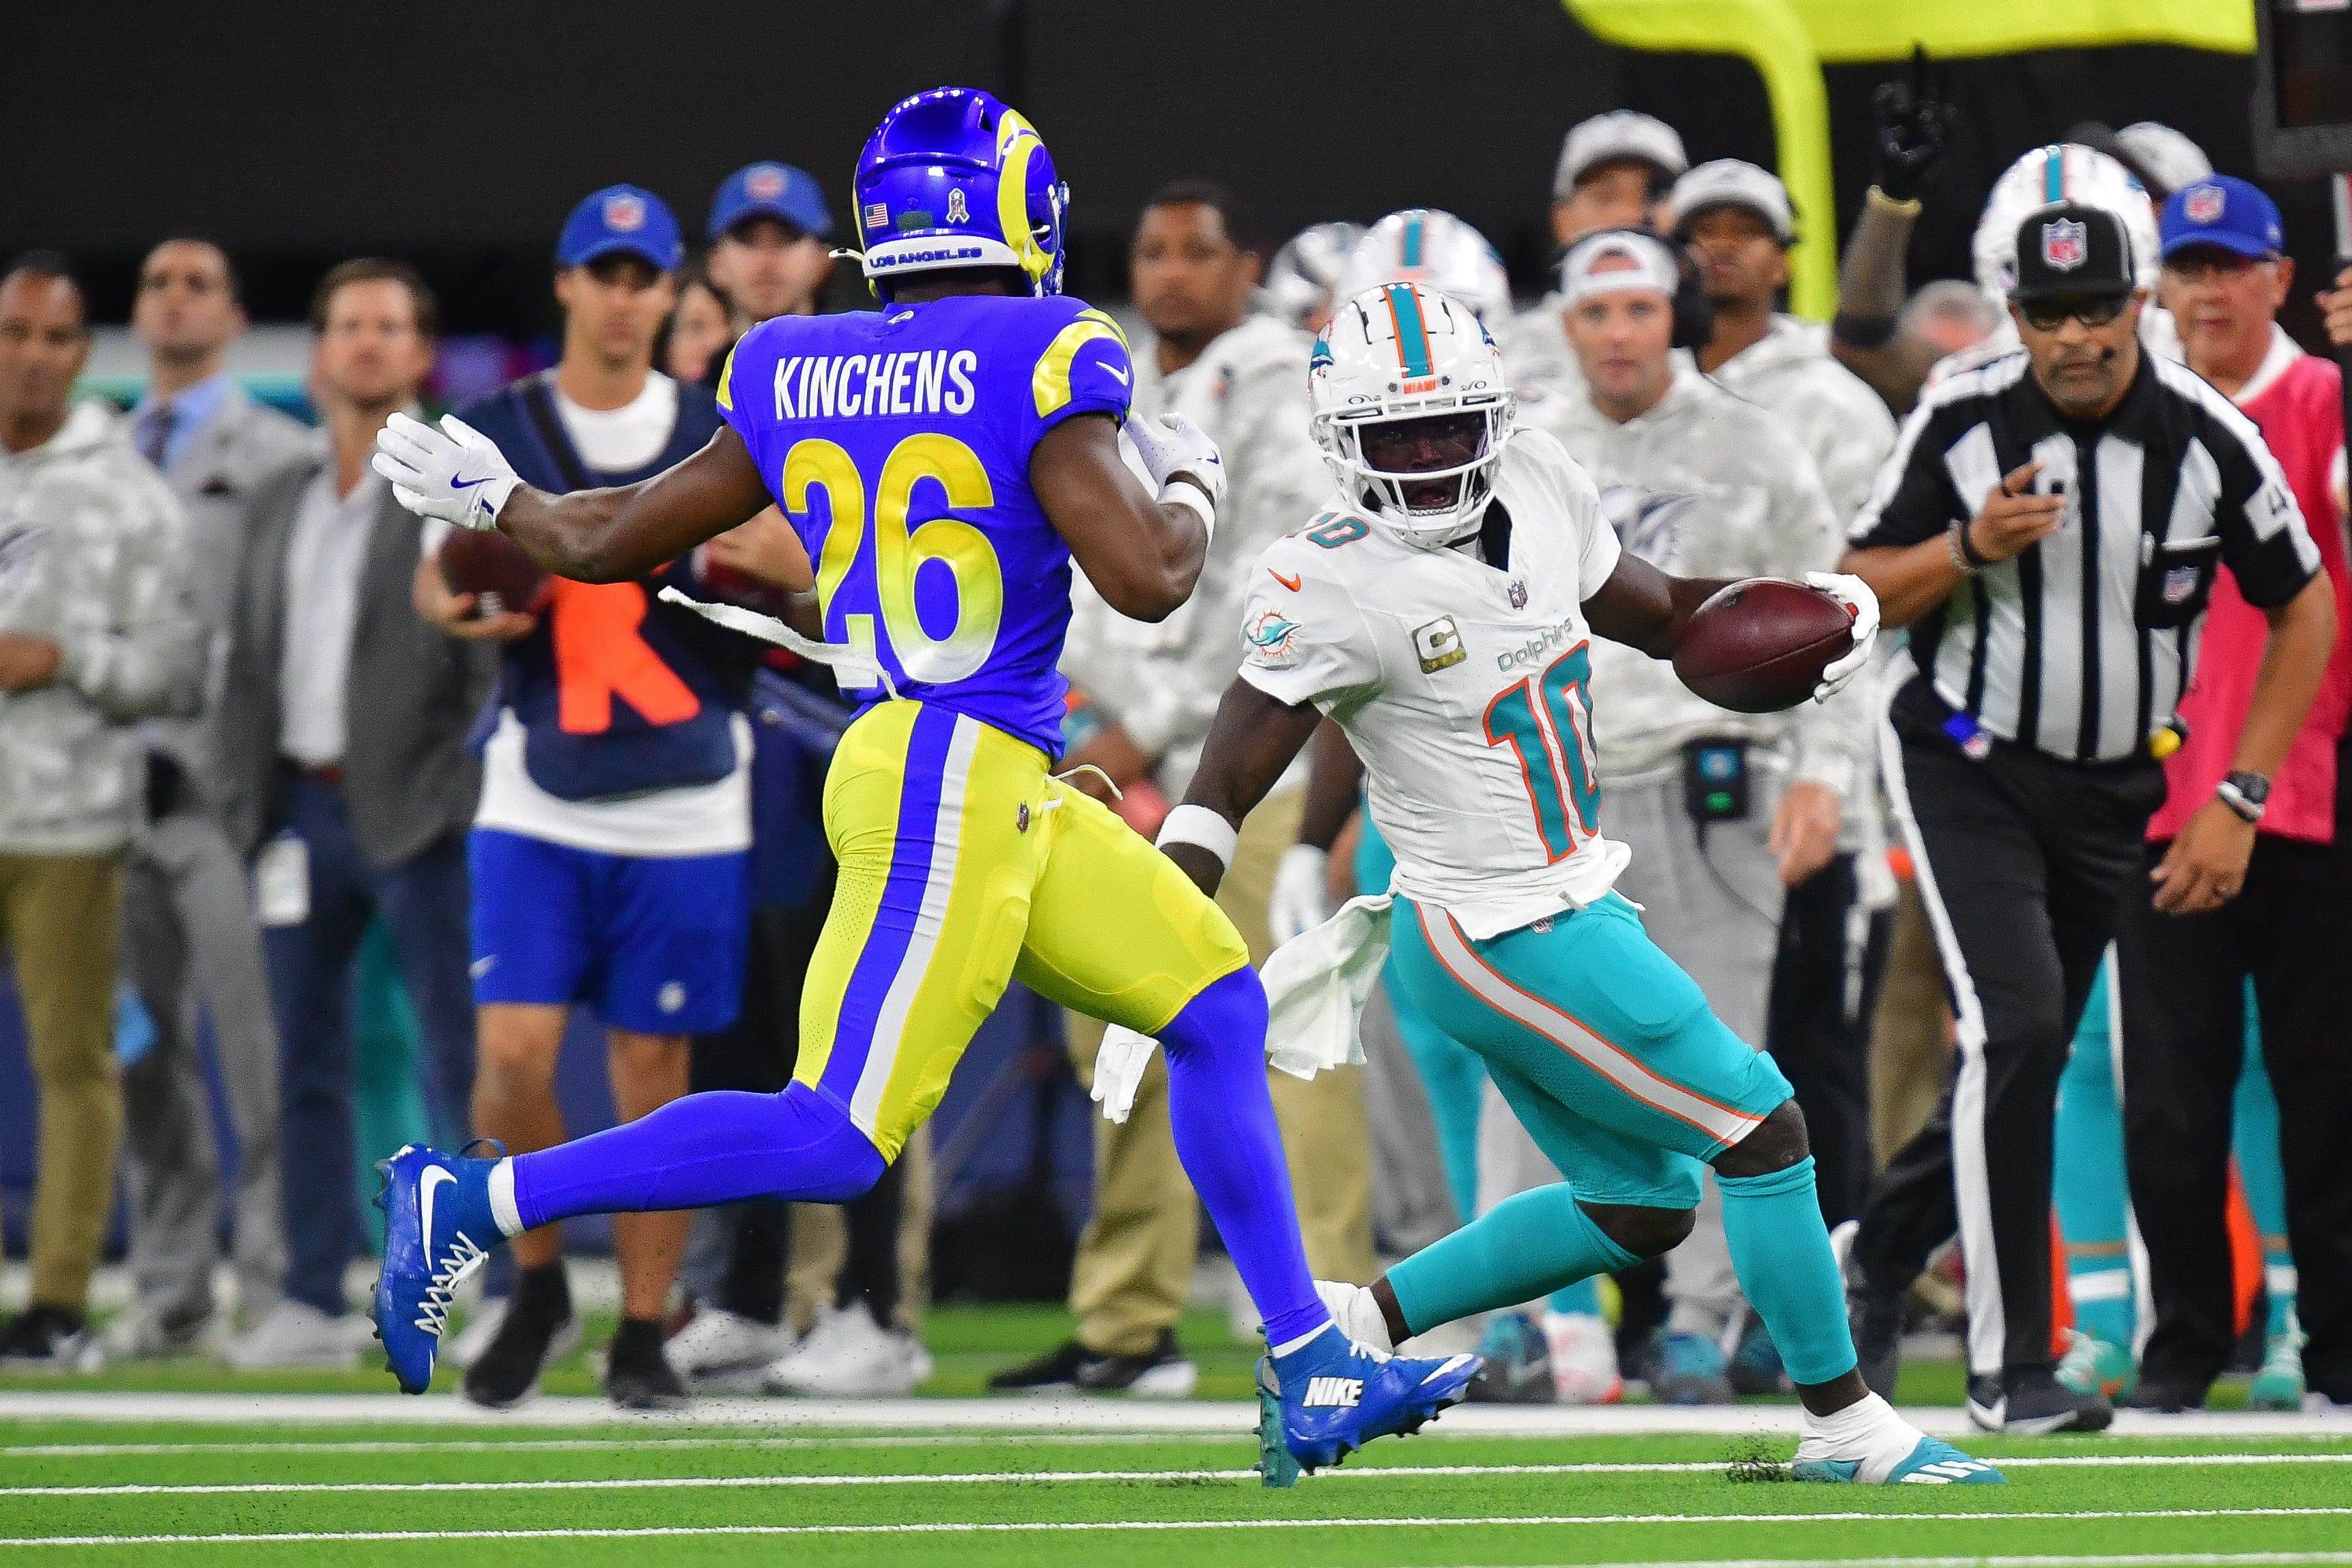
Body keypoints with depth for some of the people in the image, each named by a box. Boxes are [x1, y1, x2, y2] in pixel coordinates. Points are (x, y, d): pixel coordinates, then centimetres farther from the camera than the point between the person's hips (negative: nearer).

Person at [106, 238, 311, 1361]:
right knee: (143, 1054, 6)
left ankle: (275, 1285, -5)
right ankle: (169, 1291, 11)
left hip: (223, 787, -5)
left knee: (257, 1053, -8)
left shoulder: (277, 457, 3)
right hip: (118, 787, 5)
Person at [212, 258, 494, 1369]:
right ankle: (314, 1303, 13)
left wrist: (468, 786, -14)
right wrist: (246, 800, 8)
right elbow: (249, 664, 19)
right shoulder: (279, 503, 17)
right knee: (307, 1066, 8)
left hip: (415, 814, -6)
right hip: (303, 810, 6)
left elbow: (497, 653, -7)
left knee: (462, 1061, -6)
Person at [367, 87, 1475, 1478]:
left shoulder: (796, 379, 8)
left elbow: (613, 542, 15)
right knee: (838, 1138, -9)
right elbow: (1144, 578, -17)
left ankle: (1313, 1375, 13)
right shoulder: (1035, 364, -11)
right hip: (952, 781, -9)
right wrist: (1192, 490, 5)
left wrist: (491, 498, 34)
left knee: (1219, 1007, 13)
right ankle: (474, 1203, -7)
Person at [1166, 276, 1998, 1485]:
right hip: (1511, 945, -9)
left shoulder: (1533, 485, 1)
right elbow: (1224, 790, -19)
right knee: (1760, 1129, -4)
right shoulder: (1337, 587, -20)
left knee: (1640, 1211, 16)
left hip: (1570, 900, 9)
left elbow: (1652, 611, 16)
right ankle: (1846, 1425, 8)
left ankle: (1357, 1323, 20)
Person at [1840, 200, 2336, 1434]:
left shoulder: (2208, 438, -12)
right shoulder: (1961, 421, -12)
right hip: (1964, 767, -3)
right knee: (2017, 1030, -17)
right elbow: (1860, 594, -3)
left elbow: (2305, 611, -1)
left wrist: (2236, 803, -5)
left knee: (2024, 1060, 8)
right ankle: (2008, 1368, -13)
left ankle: (1883, 1251, 36)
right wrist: (1971, 548, -24)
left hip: (2115, 796, 3)